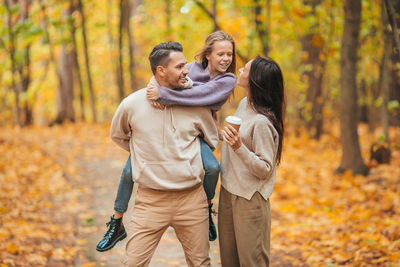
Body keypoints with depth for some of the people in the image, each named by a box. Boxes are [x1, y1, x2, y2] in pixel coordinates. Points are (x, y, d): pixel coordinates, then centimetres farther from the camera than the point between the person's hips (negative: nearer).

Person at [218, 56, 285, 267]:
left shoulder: (262, 122, -23)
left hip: (250, 200, -9)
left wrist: (239, 147, -32)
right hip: (228, 193, 9)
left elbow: (265, 170, -22)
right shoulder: (243, 104, 4)